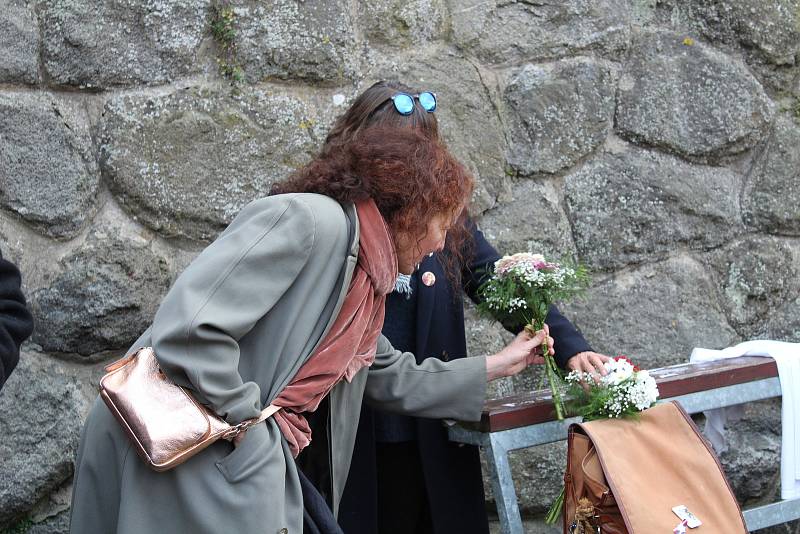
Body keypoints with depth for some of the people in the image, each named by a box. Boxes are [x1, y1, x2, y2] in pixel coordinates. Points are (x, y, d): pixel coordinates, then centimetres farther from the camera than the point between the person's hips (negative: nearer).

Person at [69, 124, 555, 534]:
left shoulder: (364, 279, 15)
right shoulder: (310, 219, -15)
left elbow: (396, 381, 29)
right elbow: (189, 328, -24)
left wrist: (495, 366, 36)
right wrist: (253, 434, -16)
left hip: (247, 461, 9)